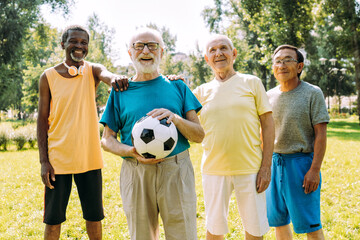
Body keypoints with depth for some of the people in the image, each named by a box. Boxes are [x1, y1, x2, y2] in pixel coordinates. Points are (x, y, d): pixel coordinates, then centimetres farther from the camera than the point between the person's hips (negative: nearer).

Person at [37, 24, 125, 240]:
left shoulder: (92, 71, 0)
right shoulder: (49, 77, -1)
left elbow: (106, 74, -25)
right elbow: (42, 120, 0)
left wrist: (114, 78, -51)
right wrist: (43, 161, -7)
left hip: (89, 157, 1)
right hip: (58, 159, -1)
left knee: (94, 217, 12)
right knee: (53, 220, 7)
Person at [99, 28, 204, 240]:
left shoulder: (177, 87, 9)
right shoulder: (121, 91, 8)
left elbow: (199, 136, 5)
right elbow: (107, 139, 8)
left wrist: (175, 118, -14)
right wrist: (133, 152, -12)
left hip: (177, 172, 0)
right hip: (135, 174, 1)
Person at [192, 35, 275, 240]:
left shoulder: (252, 83, 3)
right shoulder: (202, 91, 7)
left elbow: (267, 124, 1)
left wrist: (266, 166, -6)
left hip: (250, 169, -1)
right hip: (213, 169, 2)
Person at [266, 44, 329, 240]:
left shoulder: (312, 94, -5)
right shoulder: (269, 96, 9)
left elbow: (320, 134, -9)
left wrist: (315, 170, -16)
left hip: (301, 162, -5)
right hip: (273, 163, 5)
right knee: (278, 221, 12)